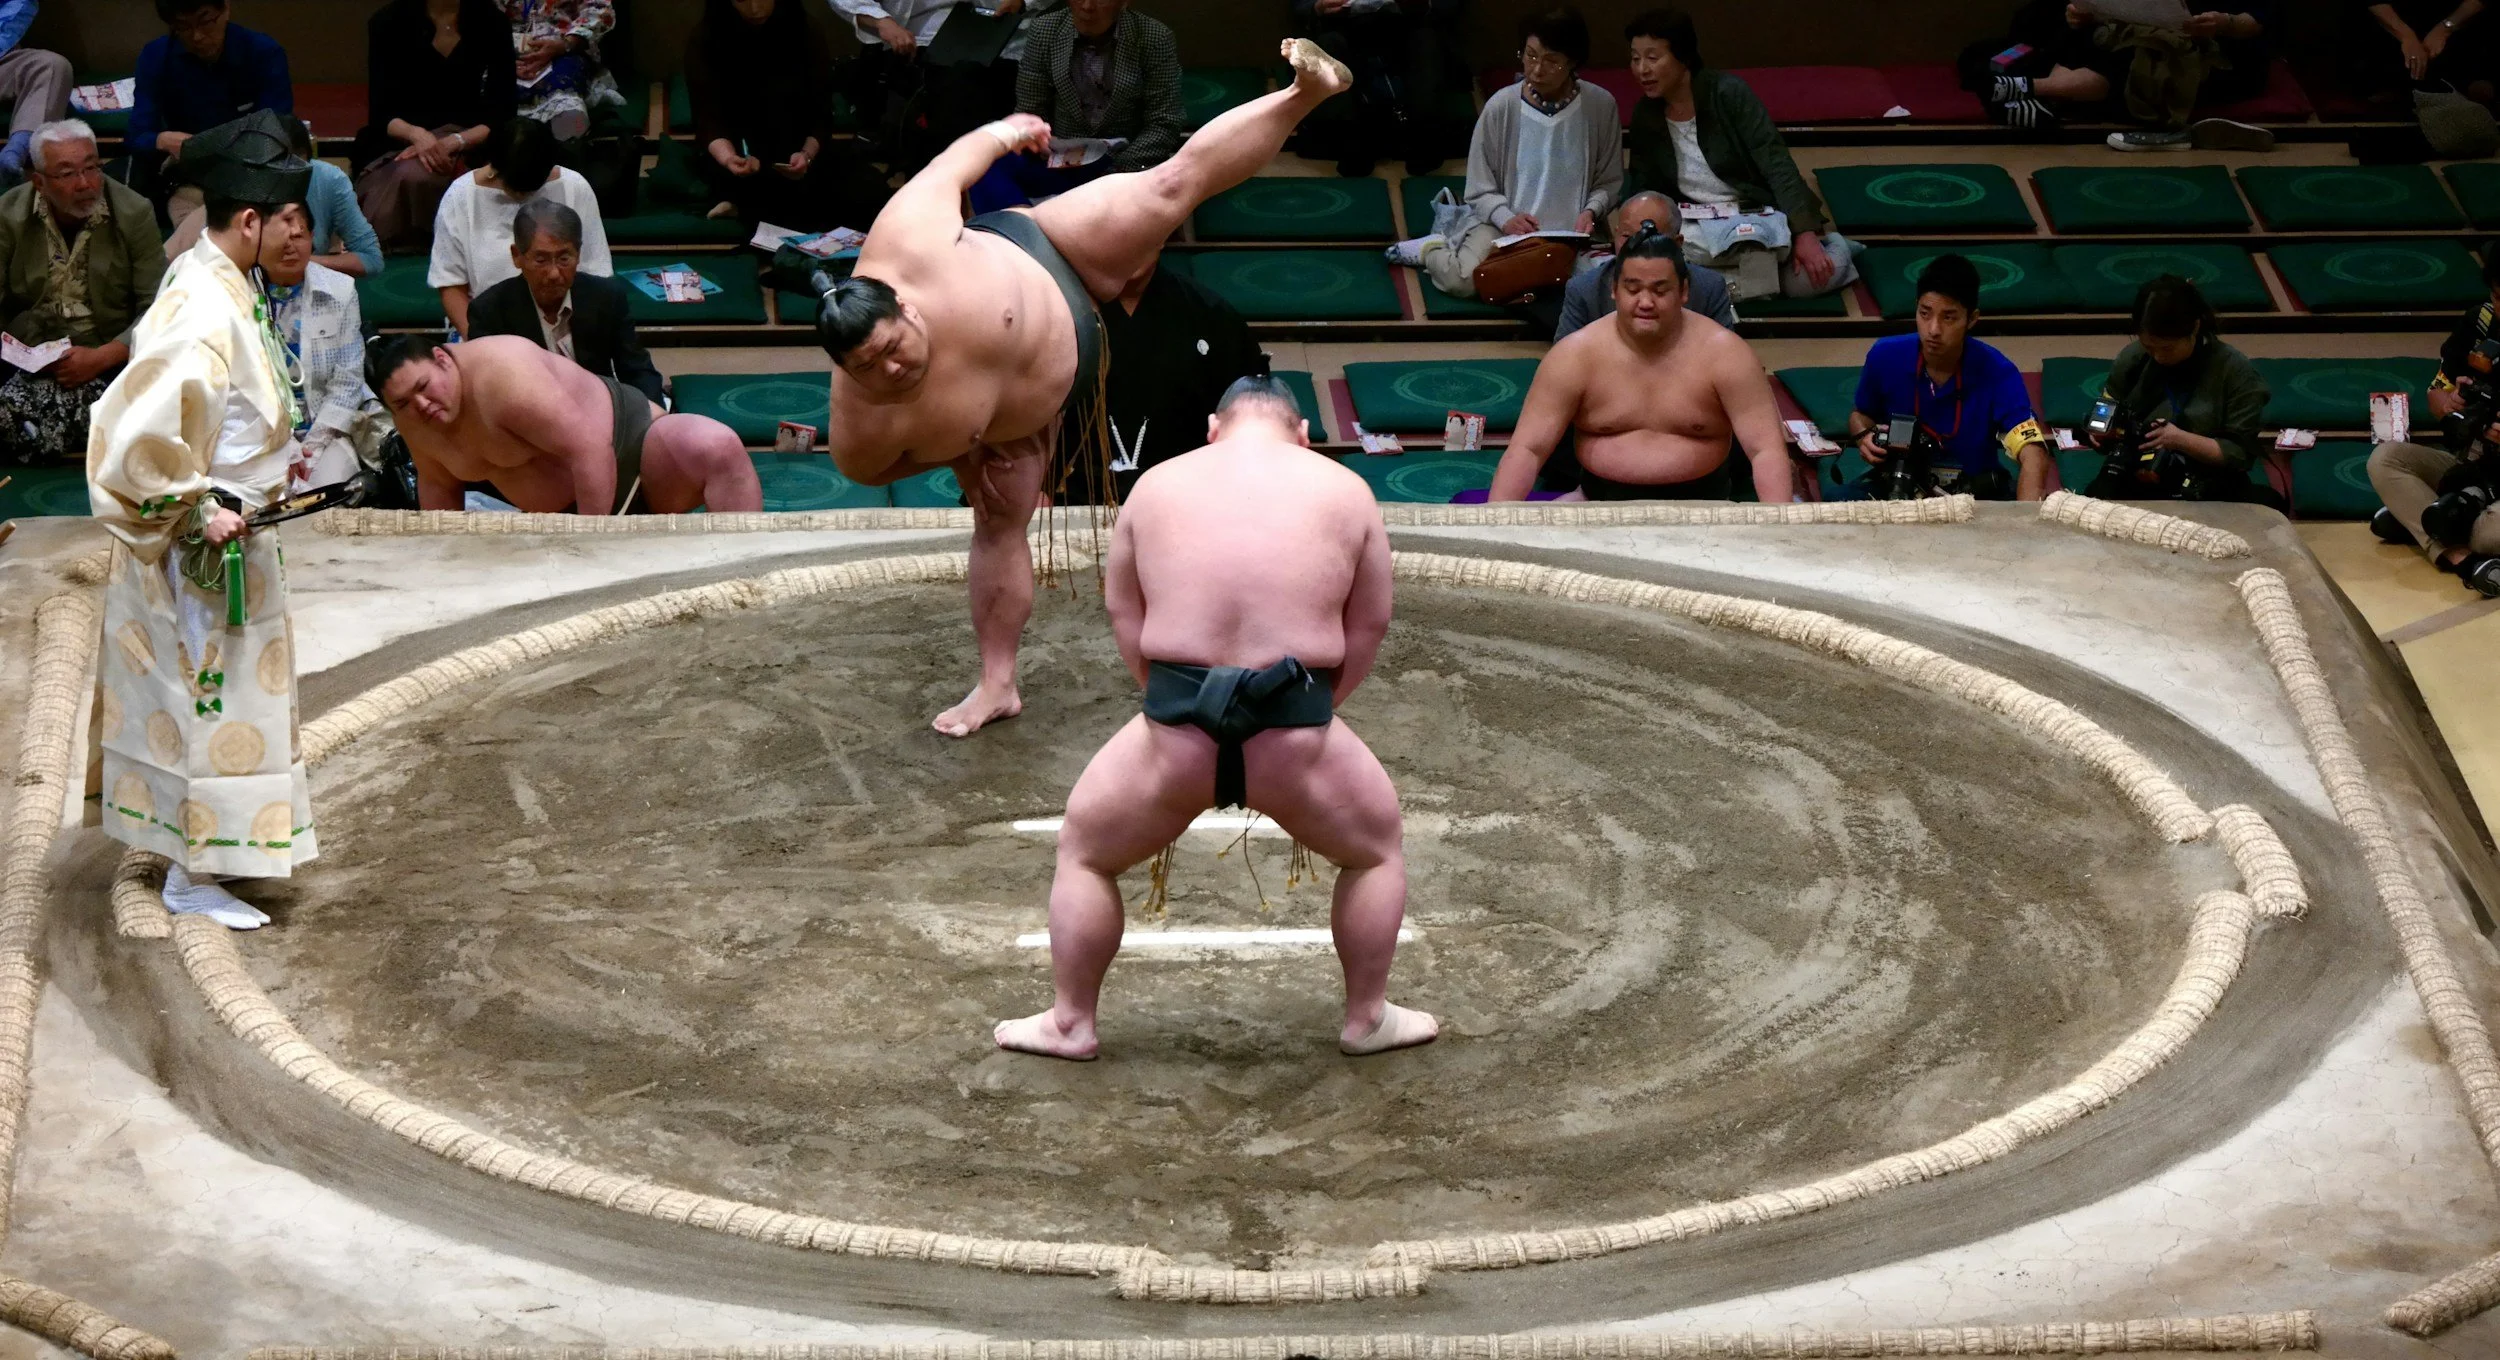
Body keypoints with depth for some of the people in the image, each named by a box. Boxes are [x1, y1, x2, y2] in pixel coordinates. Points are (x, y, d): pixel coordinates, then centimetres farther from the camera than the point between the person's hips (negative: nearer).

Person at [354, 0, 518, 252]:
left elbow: (502, 115, -3)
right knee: (411, 176, -35)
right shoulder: (388, 22, -2)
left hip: (468, 144, 0)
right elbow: (380, 114, -5)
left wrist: (453, 142, -22)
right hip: (397, 147, 0)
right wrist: (416, 134, -27)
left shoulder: (491, 22, 0)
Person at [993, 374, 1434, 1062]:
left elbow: (1124, 612, 14)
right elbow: (1370, 626, 9)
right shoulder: (1344, 490, 7)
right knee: (1378, 849, 28)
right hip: (1296, 733, 0)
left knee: (1084, 852, 26)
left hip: (1175, 730, 0)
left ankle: (1068, 1023, 29)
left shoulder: (1158, 485, 9)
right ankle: (1368, 1019, 33)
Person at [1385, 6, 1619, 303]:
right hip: (1503, 225, -2)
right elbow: (1481, 190, -1)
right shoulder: (1502, 107, -7)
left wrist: (1590, 211, -16)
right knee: (1463, 281, -31)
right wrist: (1506, 219, -20)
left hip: (1570, 233, 2)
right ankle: (1432, 250, 11)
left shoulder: (1600, 106, -5)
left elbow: (1609, 183, 5)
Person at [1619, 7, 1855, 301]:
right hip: (1697, 229, 5)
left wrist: (1805, 234, -28)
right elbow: (1643, 190, 9)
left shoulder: (1729, 93, -12)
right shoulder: (1645, 115, 3)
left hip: (1758, 218, -5)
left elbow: (1777, 166, -17)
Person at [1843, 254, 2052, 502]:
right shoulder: (1885, 357, -9)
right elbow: (1860, 413, 14)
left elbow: (2033, 457, -29)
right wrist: (1865, 437, -11)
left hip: (1975, 489, -2)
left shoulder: (1996, 372, -18)